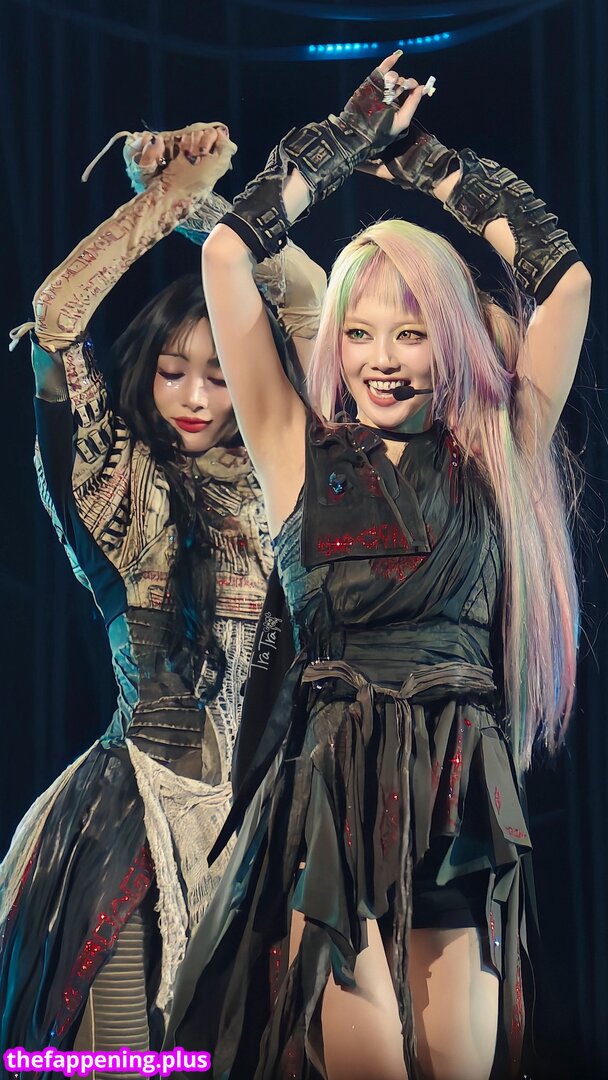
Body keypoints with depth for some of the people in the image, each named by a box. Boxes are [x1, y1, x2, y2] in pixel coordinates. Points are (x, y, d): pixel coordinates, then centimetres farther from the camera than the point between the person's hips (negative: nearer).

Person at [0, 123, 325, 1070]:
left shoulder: (273, 481, 8)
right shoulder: (126, 484, 0)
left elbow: (313, 300, 12)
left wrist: (199, 204, 6)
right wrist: (168, 195, -2)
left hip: (265, 803, 3)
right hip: (147, 805, -3)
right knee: (130, 1045, -5)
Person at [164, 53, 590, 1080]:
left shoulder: (492, 459, 8)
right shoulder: (301, 453, 5)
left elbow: (566, 278, 7)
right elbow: (228, 253, 3)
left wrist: (428, 159, 14)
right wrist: (351, 138, 13)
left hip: (460, 798, 2)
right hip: (329, 791, -1)